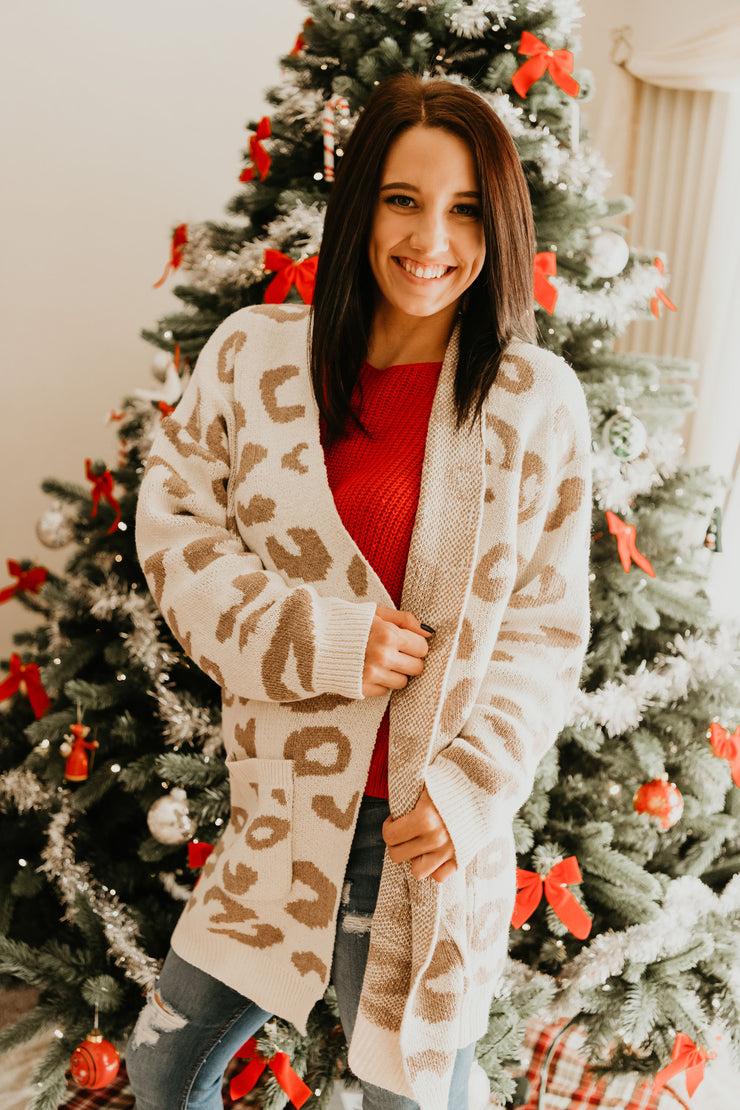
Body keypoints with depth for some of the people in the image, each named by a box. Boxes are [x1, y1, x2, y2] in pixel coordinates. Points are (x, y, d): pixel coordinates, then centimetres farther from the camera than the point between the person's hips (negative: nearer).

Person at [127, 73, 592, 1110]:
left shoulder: (541, 400, -6)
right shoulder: (255, 352, -4)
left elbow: (548, 625, -2)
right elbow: (174, 521, -2)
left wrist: (474, 783, -13)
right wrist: (314, 636, -16)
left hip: (432, 831, -1)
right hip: (282, 818, 2)